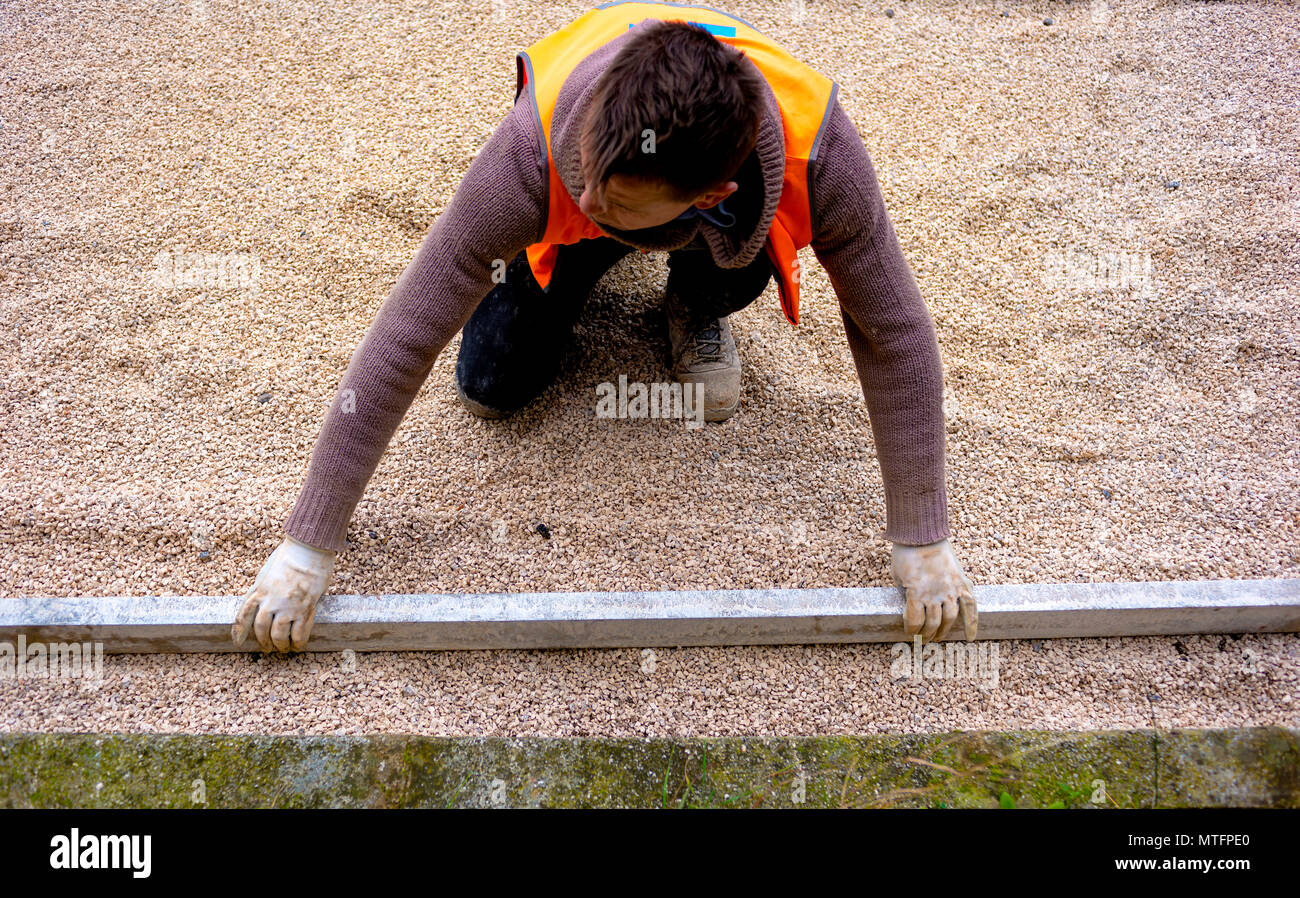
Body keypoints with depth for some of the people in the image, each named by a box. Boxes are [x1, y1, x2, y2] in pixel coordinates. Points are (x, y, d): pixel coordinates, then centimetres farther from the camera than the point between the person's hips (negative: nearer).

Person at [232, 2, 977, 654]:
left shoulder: (818, 152, -43)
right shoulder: (535, 153, -44)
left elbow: (896, 336, -31)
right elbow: (406, 338, -37)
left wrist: (923, 544, -25)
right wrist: (306, 550, -31)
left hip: (716, 215, 0)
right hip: (566, 224, 0)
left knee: (737, 272, -34)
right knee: (493, 388, -7)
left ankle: (695, 306, 5)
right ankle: (585, 265, 22)